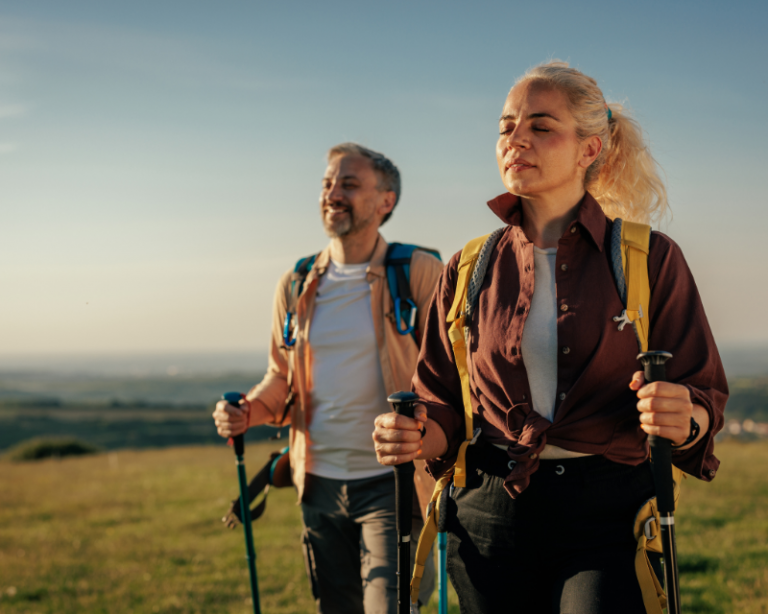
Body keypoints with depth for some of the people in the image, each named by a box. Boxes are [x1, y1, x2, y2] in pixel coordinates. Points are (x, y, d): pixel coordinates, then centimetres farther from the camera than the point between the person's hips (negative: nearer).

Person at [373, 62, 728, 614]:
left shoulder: (649, 259, 1)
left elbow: (706, 398, 0)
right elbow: (445, 404, 13)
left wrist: (683, 419, -22)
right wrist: (418, 437, -9)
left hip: (609, 515, -2)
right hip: (491, 520, 3)